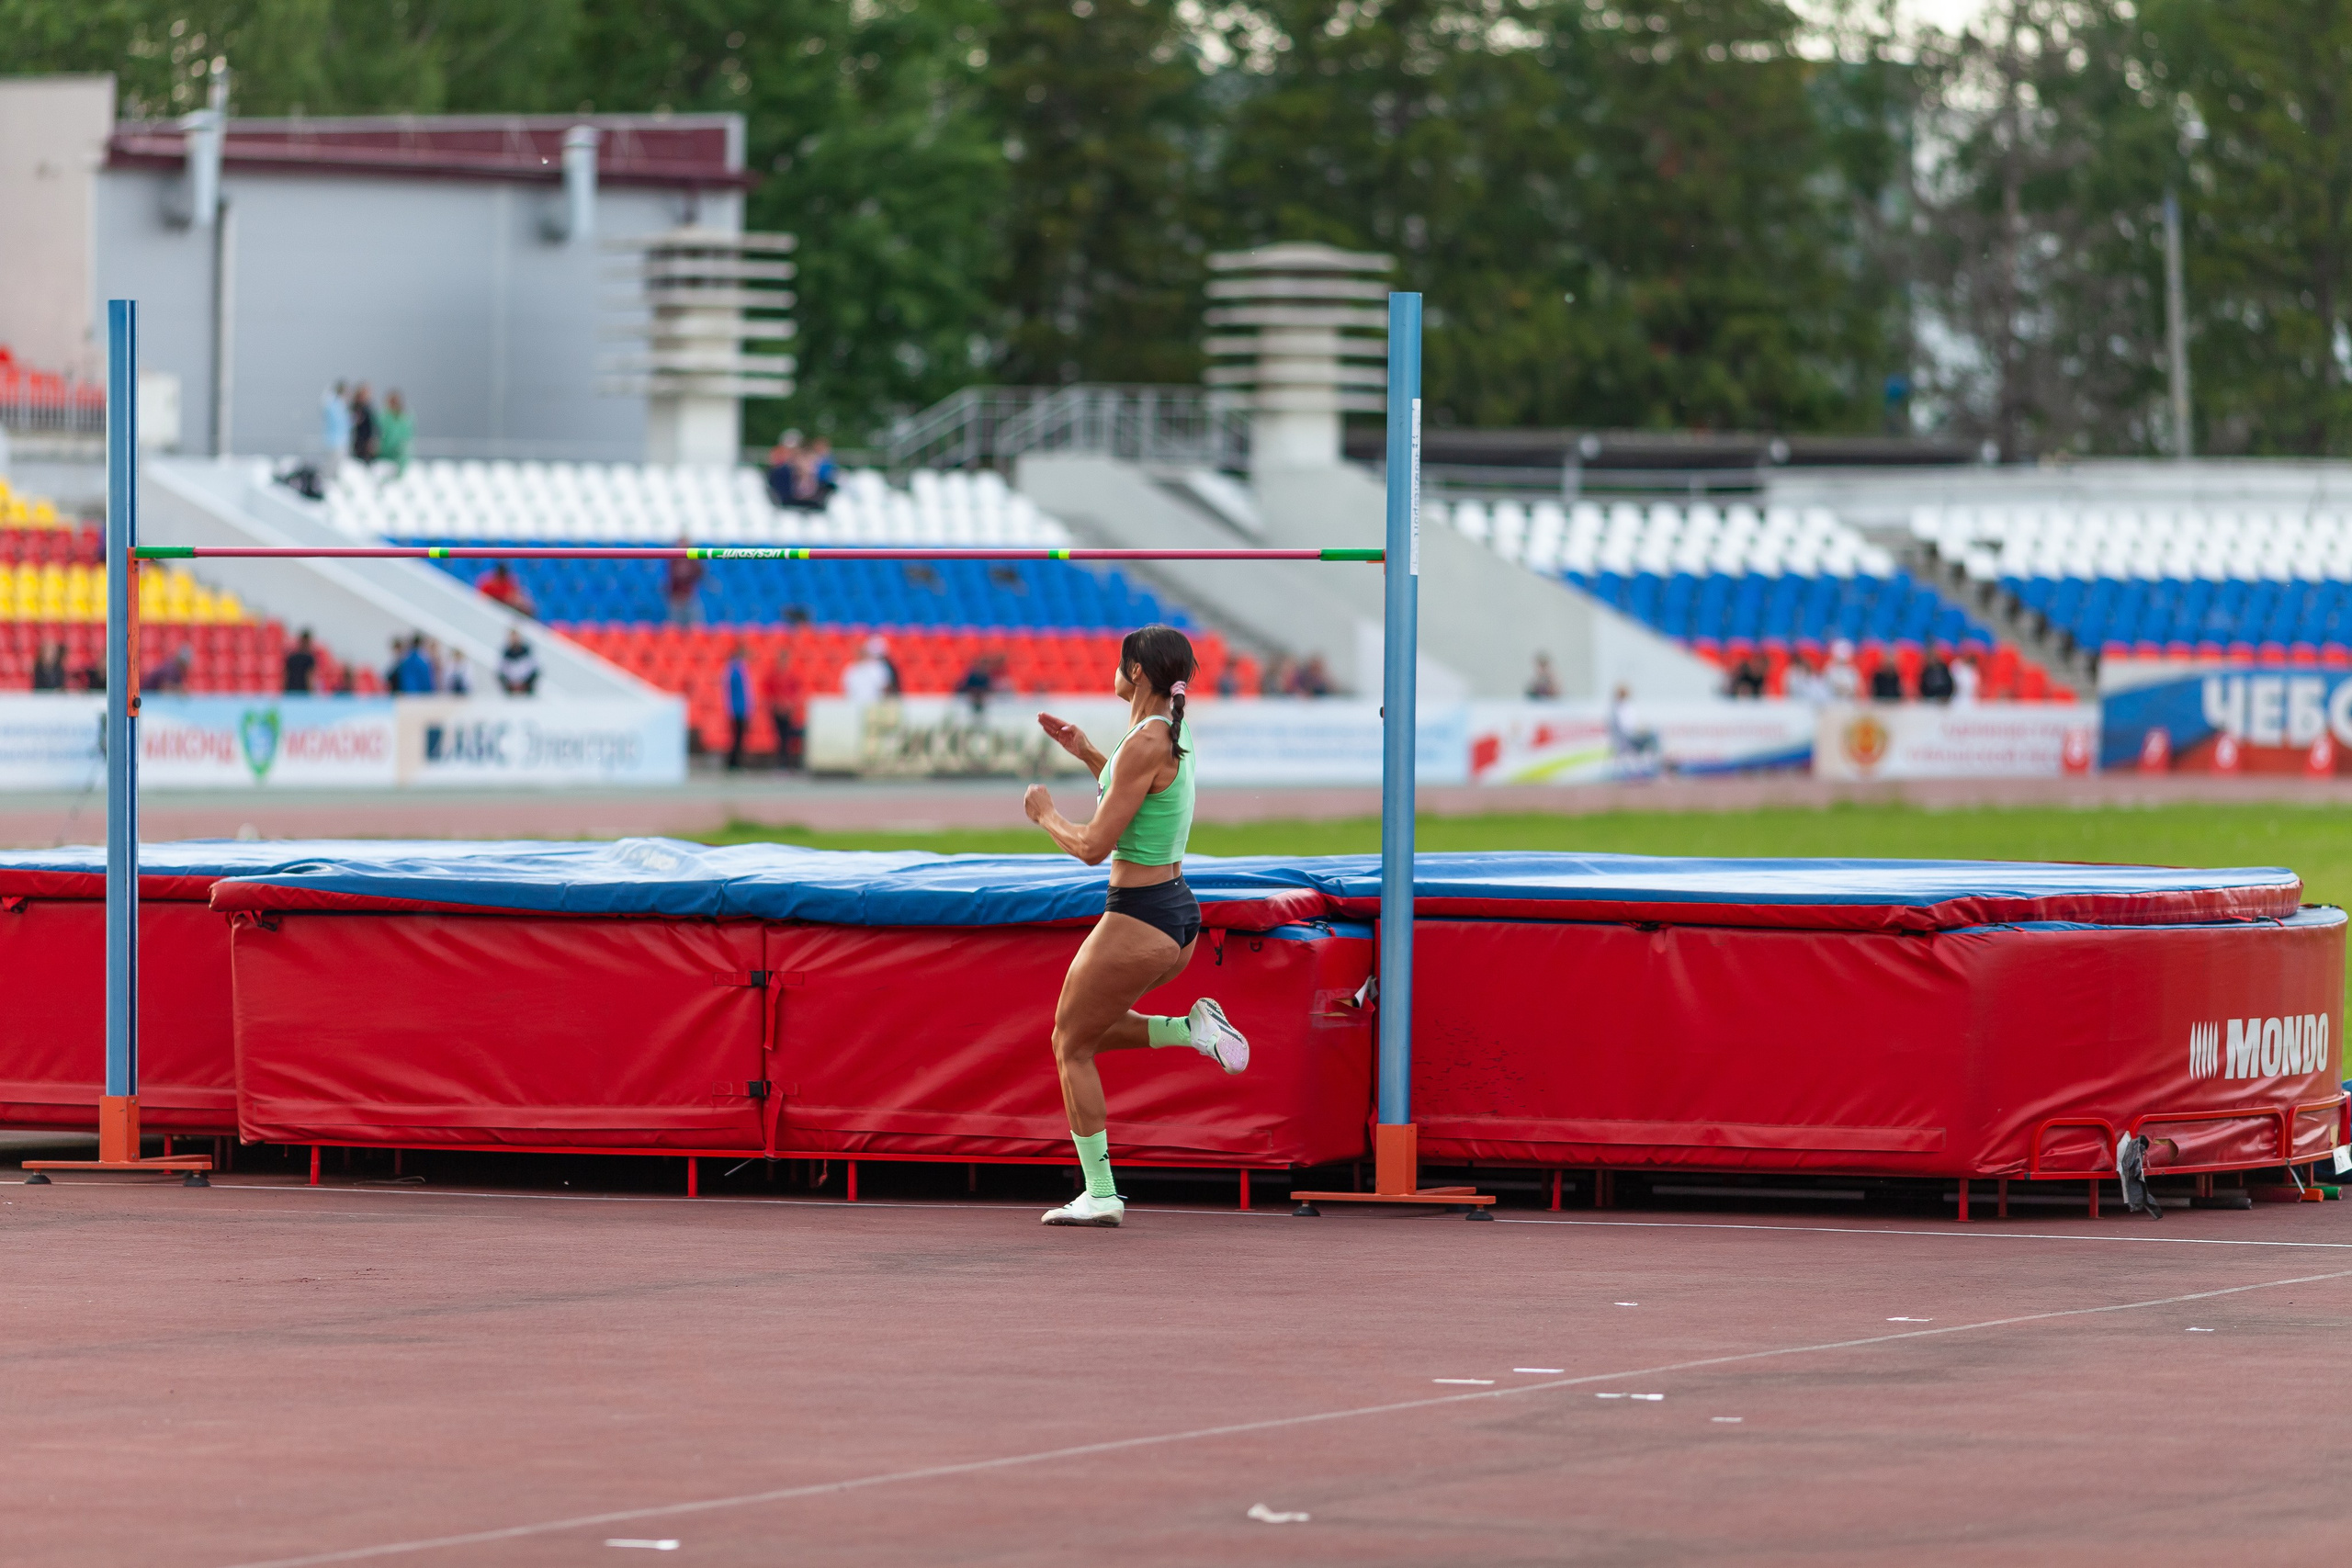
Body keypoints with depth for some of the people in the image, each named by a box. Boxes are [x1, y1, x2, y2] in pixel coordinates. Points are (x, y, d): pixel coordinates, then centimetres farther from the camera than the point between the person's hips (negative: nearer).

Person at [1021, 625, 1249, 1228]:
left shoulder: (1145, 744, -21)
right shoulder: (1174, 735, 7)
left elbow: (1095, 846, -21)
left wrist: (1046, 816, -3)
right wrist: (1088, 754, 21)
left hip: (1138, 921, -9)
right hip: (1179, 914, 9)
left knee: (1071, 1046, 6)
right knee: (1089, 1028, 26)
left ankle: (1100, 1195, 7)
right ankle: (1192, 1029, 9)